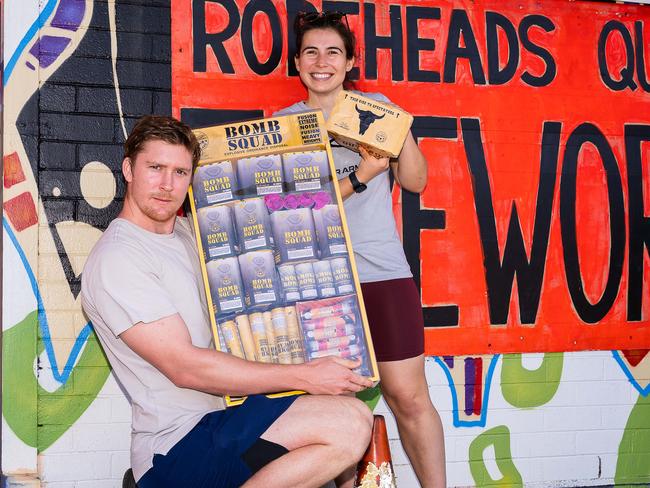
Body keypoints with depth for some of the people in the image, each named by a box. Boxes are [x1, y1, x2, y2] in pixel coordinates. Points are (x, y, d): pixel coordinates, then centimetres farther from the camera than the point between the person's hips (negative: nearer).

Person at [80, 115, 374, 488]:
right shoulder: (117, 259, -14)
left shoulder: (186, 230, 13)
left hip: (224, 410, 9)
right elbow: (184, 367, -21)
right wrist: (304, 376, -18)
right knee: (350, 425, -21)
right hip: (178, 446, -9)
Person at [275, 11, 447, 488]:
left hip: (383, 271, 0)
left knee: (408, 395, -2)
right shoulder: (283, 123, 6)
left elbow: (415, 181, 8)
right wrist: (360, 176, -16)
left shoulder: (376, 106, 9)